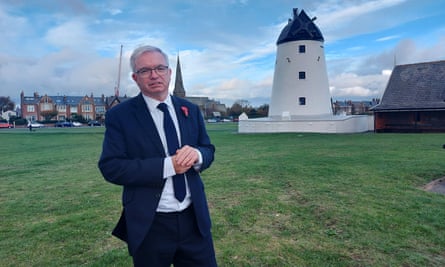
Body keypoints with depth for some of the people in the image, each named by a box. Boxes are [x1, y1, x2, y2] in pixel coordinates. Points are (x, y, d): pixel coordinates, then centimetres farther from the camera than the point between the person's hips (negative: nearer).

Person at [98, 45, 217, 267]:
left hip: (194, 219, 4)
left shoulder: (190, 110, 5)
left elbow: (208, 151, 8)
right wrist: (167, 166, -22)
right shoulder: (119, 115, -7)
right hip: (149, 226, -3)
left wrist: (196, 155, -17)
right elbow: (111, 167, -14)